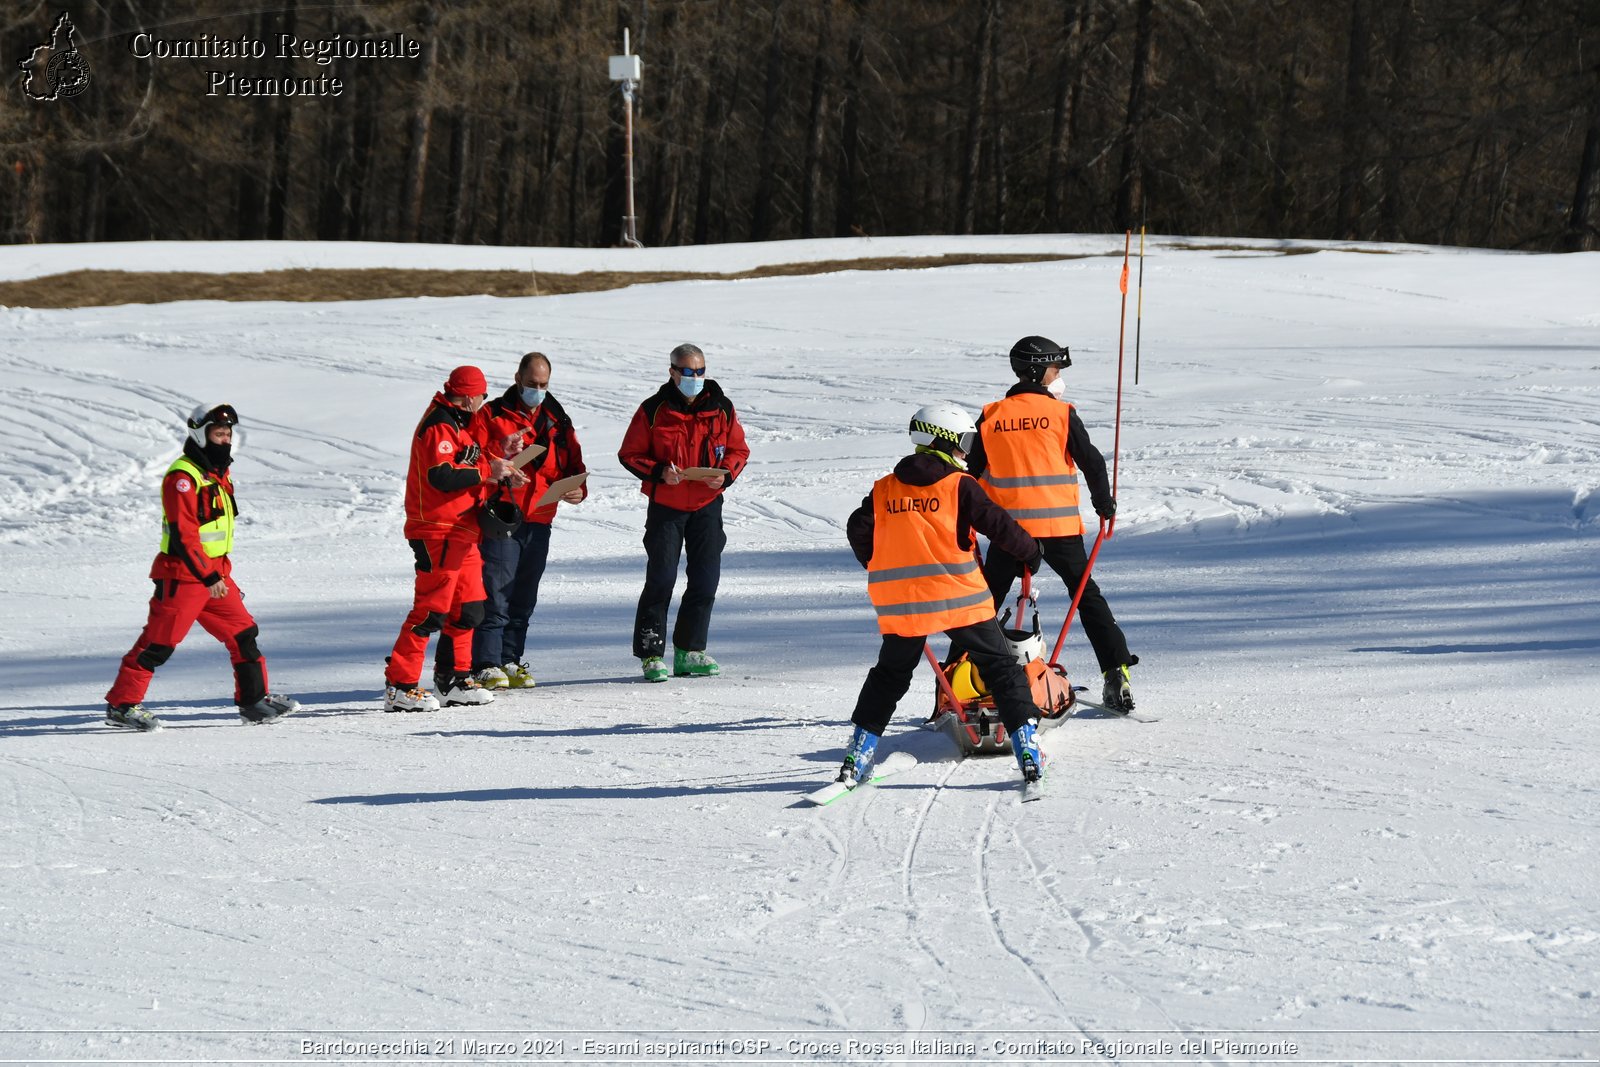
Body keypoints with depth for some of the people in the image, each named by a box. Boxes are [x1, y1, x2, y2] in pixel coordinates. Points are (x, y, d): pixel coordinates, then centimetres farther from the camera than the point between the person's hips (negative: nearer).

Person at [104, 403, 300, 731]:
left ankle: (254, 699, 18)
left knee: (244, 633, 9)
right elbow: (183, 534, -22)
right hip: (182, 576, -9)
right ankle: (121, 704, 0)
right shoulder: (182, 477, -16)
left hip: (215, 575, 9)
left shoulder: (219, 474, 14)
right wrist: (208, 577, -24)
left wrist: (224, 572, 24)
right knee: (159, 642, -6)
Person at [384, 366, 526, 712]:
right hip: (437, 531, -10)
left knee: (467, 609, 14)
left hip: (460, 532, 10)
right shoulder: (438, 426, -15)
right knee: (431, 610, -12)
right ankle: (399, 685, -12)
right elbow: (441, 476, -25)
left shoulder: (456, 424, 18)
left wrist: (501, 472, 8)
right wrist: (487, 470, -18)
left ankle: (455, 680, 23)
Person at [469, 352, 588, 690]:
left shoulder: (557, 419, 13)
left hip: (539, 521, 6)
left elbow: (574, 462, 16)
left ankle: (511, 660, 18)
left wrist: (578, 488, -5)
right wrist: (500, 453, -25)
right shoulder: (492, 415, -1)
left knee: (524, 599, 11)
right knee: (495, 595, -11)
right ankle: (486, 666, -11)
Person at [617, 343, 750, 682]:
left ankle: (690, 650, 16)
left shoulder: (721, 409, 2)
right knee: (661, 580, -7)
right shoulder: (654, 411, -6)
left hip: (707, 505, 3)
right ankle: (651, 653, -1)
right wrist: (659, 472, -18)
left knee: (705, 581, 5)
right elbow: (630, 454, -2)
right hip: (666, 505, -3)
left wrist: (725, 474, -10)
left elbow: (738, 450, 11)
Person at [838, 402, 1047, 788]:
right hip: (959, 596, -4)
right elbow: (998, 525, -6)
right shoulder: (959, 485, -5)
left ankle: (857, 760, 15)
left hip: (899, 603, 4)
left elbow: (858, 531, 7)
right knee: (1002, 668, 7)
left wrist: (880, 567, 25)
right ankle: (1028, 751, -2)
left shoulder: (884, 490, 7)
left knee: (888, 676, 20)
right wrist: (1031, 552, 10)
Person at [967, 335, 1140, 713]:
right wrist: (1105, 504, 14)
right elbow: (1091, 461, -2)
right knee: (1087, 596, 9)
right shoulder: (1061, 413, -4)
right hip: (1060, 526, -1)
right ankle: (1117, 672, 2)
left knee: (987, 600, 12)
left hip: (1009, 527, 1)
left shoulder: (991, 417, 3)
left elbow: (972, 472, 8)